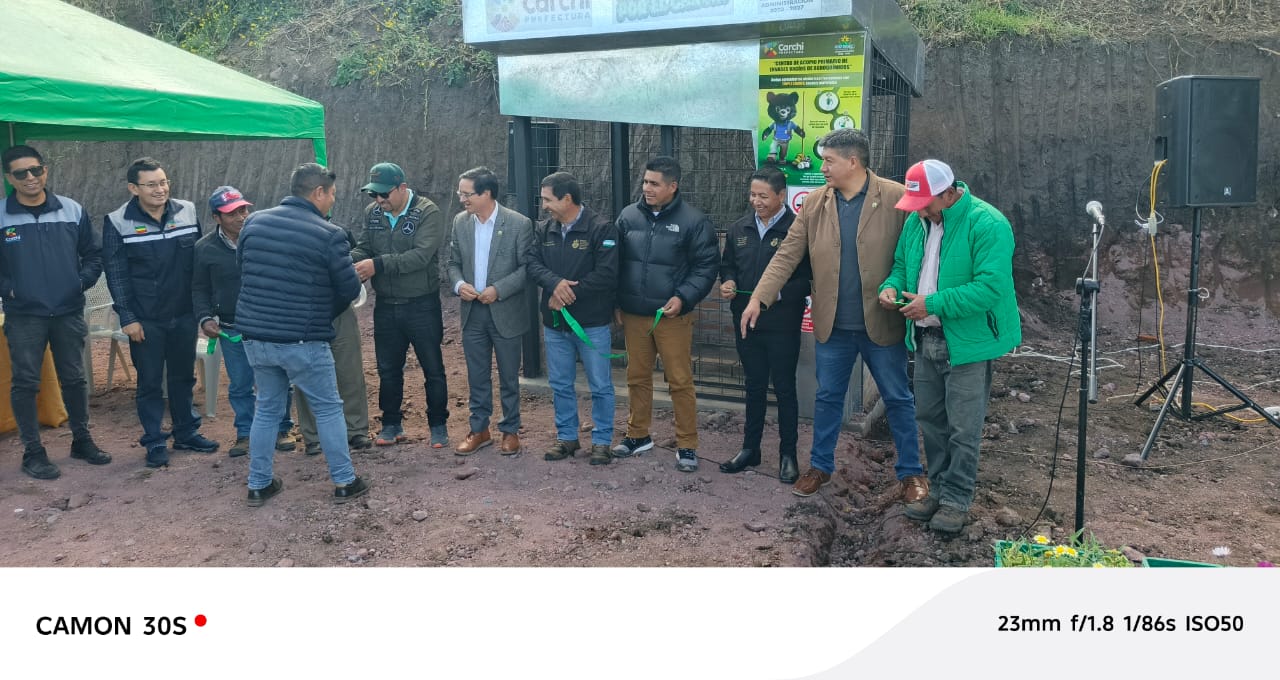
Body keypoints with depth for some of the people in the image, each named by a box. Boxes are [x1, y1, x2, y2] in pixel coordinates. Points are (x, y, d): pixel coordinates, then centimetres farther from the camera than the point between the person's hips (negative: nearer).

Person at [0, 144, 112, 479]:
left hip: (69, 312, 2)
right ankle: (33, 452, 14)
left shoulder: (73, 211, 1)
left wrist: (82, 281, -3)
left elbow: (93, 253, 9)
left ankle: (82, 441, 26)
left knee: (74, 379, 12)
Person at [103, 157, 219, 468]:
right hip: (145, 319, -3)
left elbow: (200, 262, 7)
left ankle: (186, 433, 29)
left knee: (183, 376, 15)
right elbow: (116, 275, -6)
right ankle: (155, 442, 18)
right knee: (150, 382, 6)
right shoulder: (118, 223, -8)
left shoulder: (188, 212, 0)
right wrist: (127, 318, -10)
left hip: (184, 315, 3)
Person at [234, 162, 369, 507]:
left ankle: (258, 485, 25)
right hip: (303, 341, -5)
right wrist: (325, 309, 16)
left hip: (255, 336, 5)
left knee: (267, 408, 19)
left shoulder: (254, 222, 4)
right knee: (328, 409, 10)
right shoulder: (329, 235, -13)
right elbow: (350, 290, -6)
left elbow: (242, 270, 15)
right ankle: (344, 482, 17)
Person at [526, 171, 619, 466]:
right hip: (554, 321, 6)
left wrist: (568, 292, -17)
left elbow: (607, 274, -19)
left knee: (600, 385, 4)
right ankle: (566, 437, 28)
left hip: (593, 322, -5)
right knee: (560, 384, 14)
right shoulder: (544, 230, 7)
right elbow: (532, 264, 0)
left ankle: (602, 441, 17)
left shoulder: (602, 229, -12)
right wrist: (554, 282, -21)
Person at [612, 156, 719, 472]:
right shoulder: (629, 215, 5)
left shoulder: (693, 220, -7)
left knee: (681, 381, 0)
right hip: (633, 314, 4)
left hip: (672, 315, -4)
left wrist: (683, 298, -16)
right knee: (637, 377, 14)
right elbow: (615, 261, 12)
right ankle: (638, 435, 30)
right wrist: (616, 302, 7)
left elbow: (706, 265, -6)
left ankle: (687, 445, 11)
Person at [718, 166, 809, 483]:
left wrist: (779, 293, -24)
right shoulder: (739, 229, 7)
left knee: (784, 388, 5)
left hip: (782, 325, -5)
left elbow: (809, 278, -12)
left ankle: (788, 454, 18)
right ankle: (750, 449, 27)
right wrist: (728, 282, -3)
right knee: (754, 386, 16)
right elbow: (727, 265, 18)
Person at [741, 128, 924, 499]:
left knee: (898, 399, 11)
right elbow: (787, 254, -1)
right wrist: (758, 298, -8)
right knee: (827, 398, 15)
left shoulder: (896, 198, -9)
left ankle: (911, 472, 27)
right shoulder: (815, 202, 1)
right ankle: (820, 467, 32)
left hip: (882, 323, -3)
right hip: (832, 324, 3)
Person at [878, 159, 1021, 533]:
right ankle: (938, 488, 33)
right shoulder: (917, 221, 4)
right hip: (926, 339, 7)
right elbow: (902, 264, 17)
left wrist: (934, 304, -28)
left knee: (963, 428, 3)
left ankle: (956, 500, 18)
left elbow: (991, 287, -26)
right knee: (929, 419, 17)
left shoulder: (987, 224, -19)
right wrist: (892, 286, -6)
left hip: (967, 342, -7)